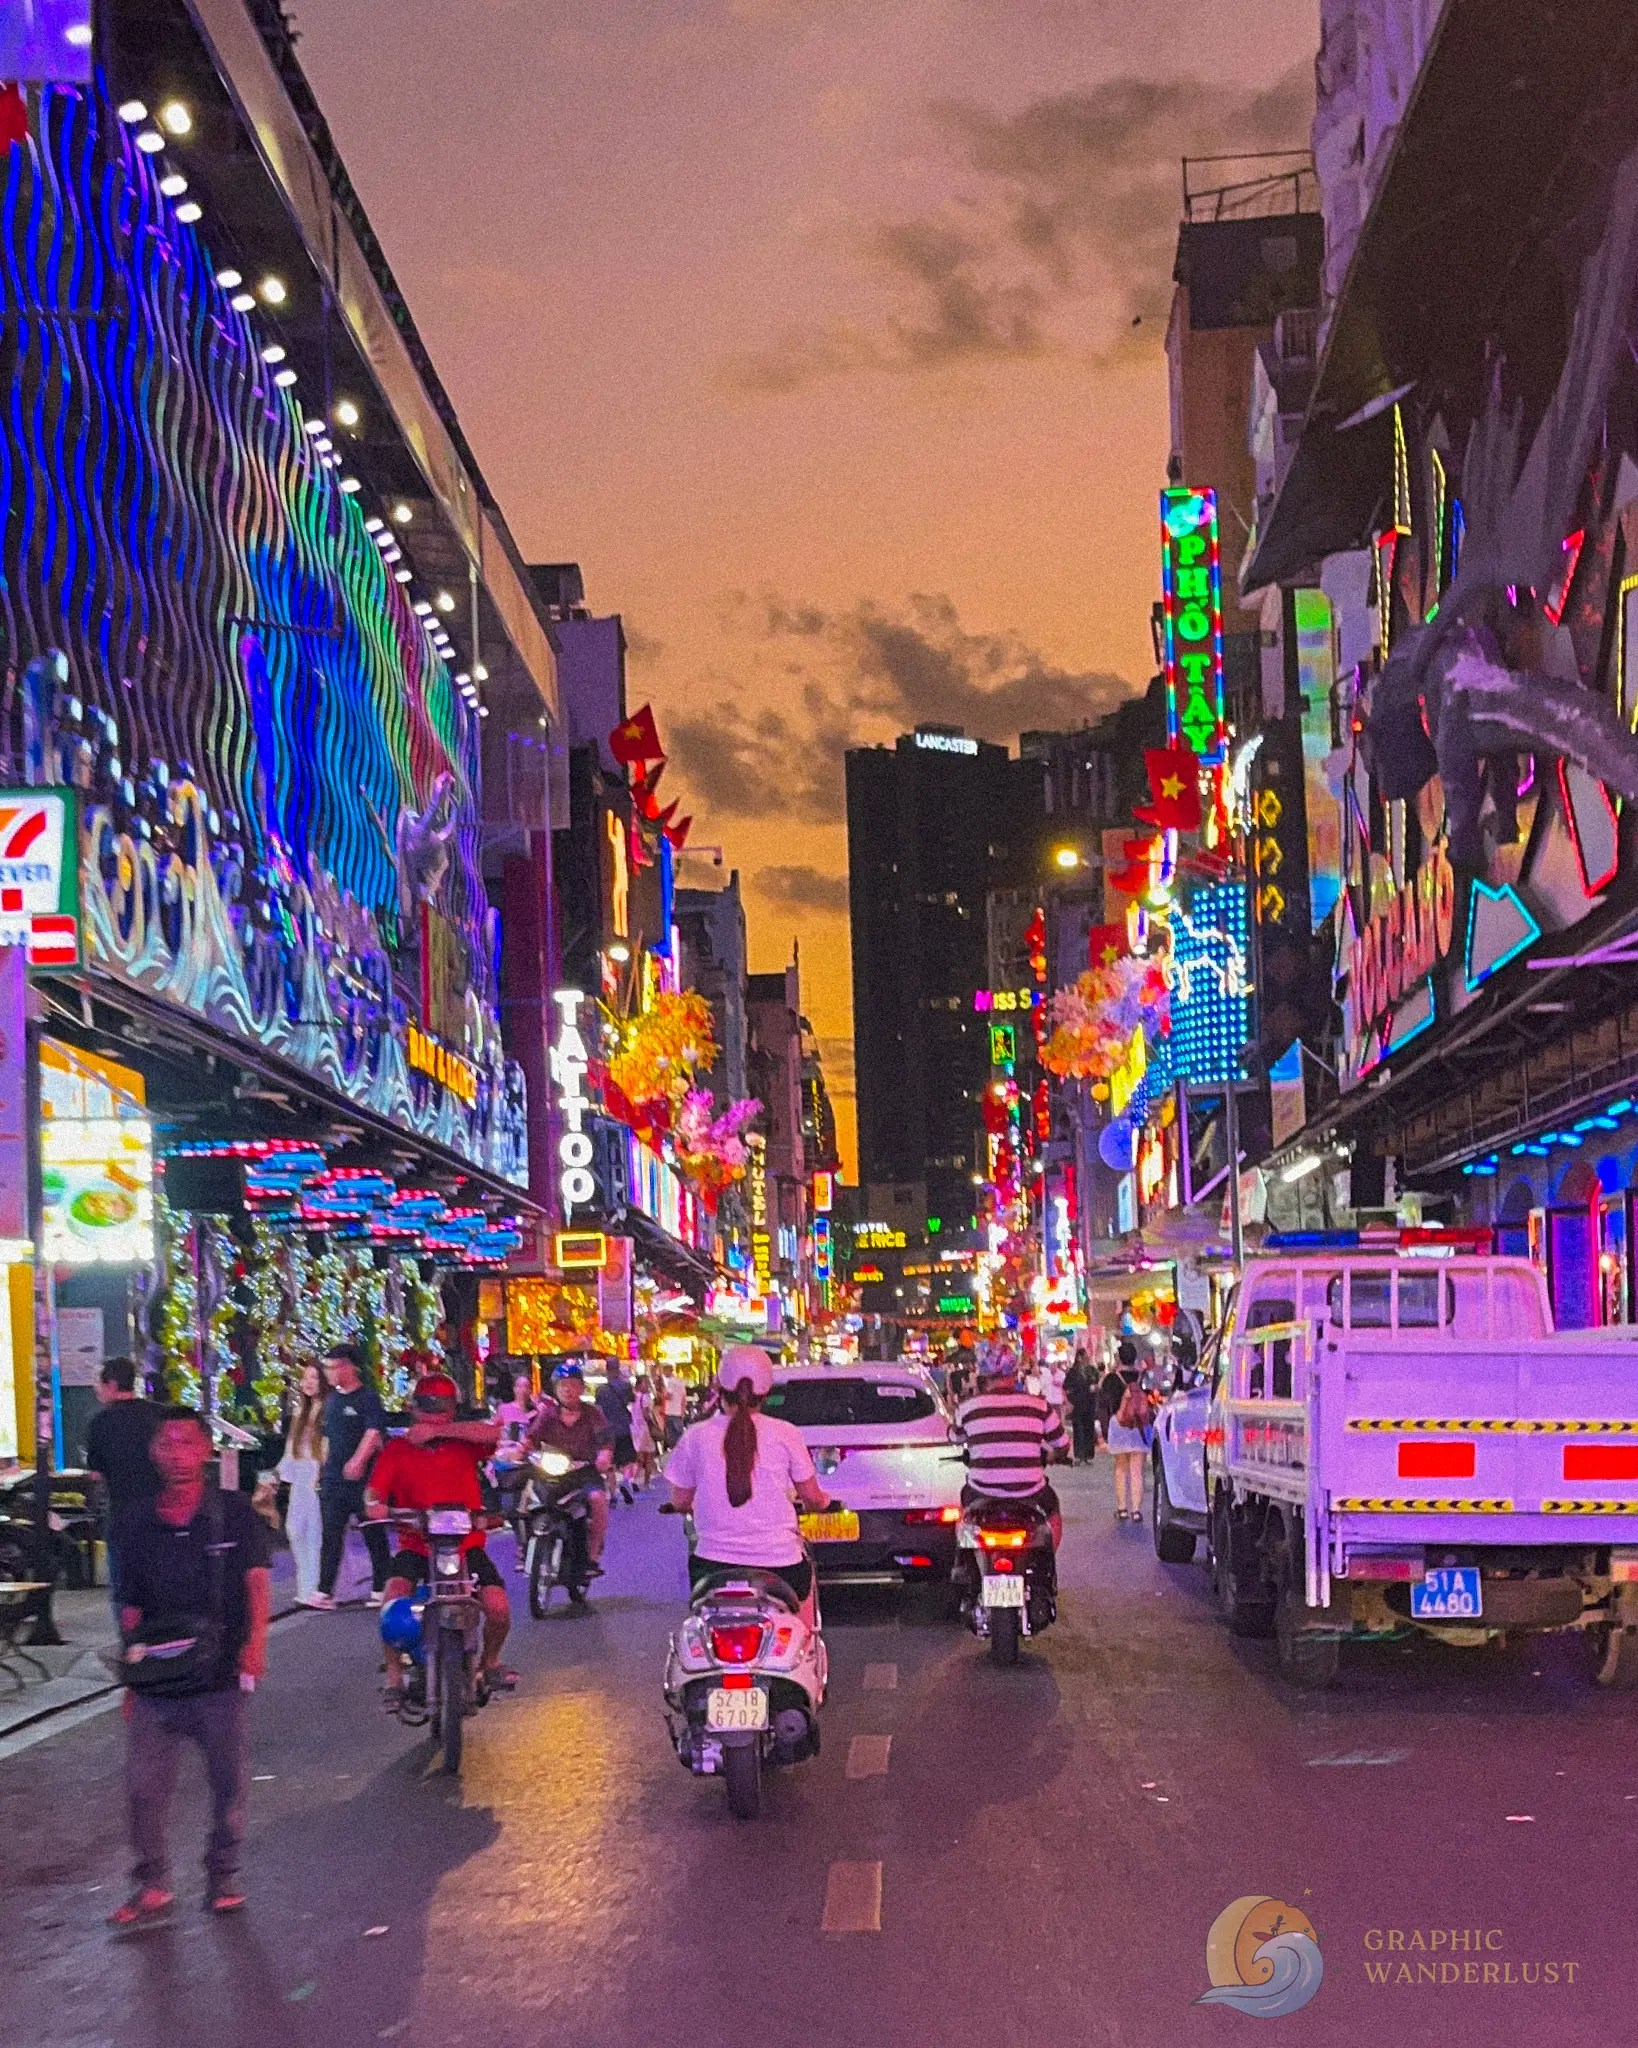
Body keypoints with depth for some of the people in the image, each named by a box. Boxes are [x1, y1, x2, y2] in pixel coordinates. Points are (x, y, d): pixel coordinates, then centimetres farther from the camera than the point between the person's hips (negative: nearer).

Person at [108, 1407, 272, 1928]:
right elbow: (131, 1606, 11)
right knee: (144, 1786, 0)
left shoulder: (234, 1513, 0)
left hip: (222, 1676, -2)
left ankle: (222, 1878, 23)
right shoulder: (137, 1523, 6)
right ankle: (152, 1885, 14)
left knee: (229, 1782, 7)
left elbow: (257, 1579, -8)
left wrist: (256, 1639, -23)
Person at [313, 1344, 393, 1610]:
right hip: (333, 1478, 7)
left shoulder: (368, 1398, -8)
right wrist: (322, 1469, 19)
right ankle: (325, 1591, 1)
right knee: (331, 1536, 2)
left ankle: (380, 1589, 10)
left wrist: (358, 1461, -31)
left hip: (362, 1479, -7)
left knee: (374, 1536, 3)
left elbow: (374, 1433, -19)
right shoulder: (332, 1399, 15)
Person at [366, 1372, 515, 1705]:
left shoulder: (464, 1443, 3)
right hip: (416, 1545, 0)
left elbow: (496, 1433, -17)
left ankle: (490, 1661, 17)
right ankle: (394, 1674, -9)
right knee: (395, 1594, -29)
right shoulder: (397, 1449, 4)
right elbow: (376, 1487, -9)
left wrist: (438, 1431, -17)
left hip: (467, 1544, 0)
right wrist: (374, 1502, -35)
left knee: (498, 1607, -17)